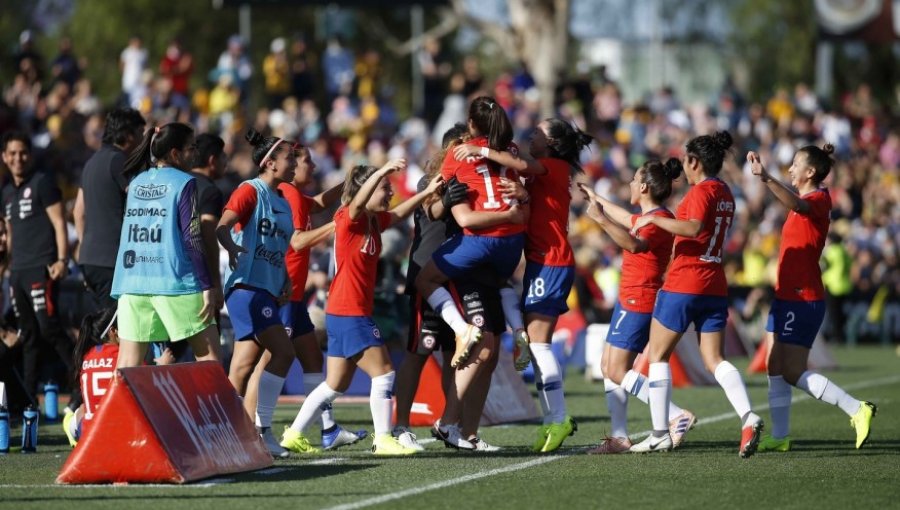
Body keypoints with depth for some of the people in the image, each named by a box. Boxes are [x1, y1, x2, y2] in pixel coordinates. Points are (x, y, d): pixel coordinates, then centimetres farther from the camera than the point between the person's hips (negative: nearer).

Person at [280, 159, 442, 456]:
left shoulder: (375, 220, 11)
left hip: (357, 313, 9)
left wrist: (427, 192, 14)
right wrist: (382, 172, -47)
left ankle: (293, 435, 19)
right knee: (383, 373, -8)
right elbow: (358, 203, -34)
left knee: (336, 385, 14)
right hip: (348, 313, -9)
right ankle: (383, 440, -6)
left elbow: (398, 214, 26)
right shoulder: (348, 218, -13)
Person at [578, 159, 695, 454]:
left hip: (638, 301, -10)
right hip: (630, 298, 10)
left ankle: (678, 416, -13)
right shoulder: (649, 217, 15)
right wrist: (595, 199, 50)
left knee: (617, 372, -11)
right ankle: (619, 436, 9)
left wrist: (602, 220, -42)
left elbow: (635, 244, -36)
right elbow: (628, 220, 38)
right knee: (609, 367, 9)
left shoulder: (659, 219, -16)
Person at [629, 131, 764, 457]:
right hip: (715, 286, 8)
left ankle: (660, 434, 4)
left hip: (683, 285, -8)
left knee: (658, 355, 6)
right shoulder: (725, 194, 14)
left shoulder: (701, 191, -12)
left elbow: (695, 227, -28)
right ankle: (748, 417, -20)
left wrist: (654, 219, -22)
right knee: (715, 359, 3)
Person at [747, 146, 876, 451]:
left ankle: (858, 410, -7)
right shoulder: (806, 200, 13)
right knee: (775, 368, 9)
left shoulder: (819, 199, -14)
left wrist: (766, 178, -51)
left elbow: (797, 204, -37)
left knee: (793, 372, -9)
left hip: (803, 298, -10)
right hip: (787, 295, 10)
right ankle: (780, 437, 13)